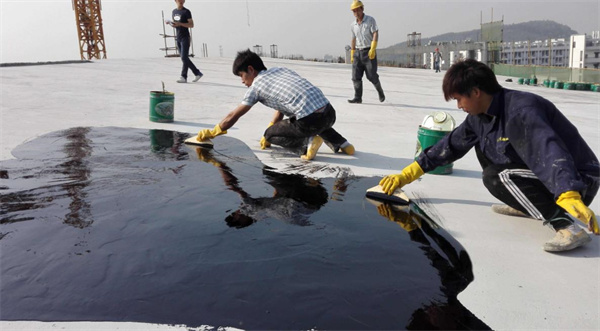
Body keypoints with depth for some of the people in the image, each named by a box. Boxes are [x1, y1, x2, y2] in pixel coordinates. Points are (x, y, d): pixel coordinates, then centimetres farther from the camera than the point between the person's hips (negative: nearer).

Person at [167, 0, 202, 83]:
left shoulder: (186, 12, -5)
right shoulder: (174, 11, 16)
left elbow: (191, 25, -10)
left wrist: (180, 24, -21)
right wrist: (170, 23, 1)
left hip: (185, 37, -7)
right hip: (178, 38, 7)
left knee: (184, 58, -11)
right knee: (184, 58, 7)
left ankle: (183, 77, -9)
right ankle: (198, 73, 15)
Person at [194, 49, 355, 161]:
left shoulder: (256, 86, 7)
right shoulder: (281, 70, 25)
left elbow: (233, 116, 15)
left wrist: (212, 132, 27)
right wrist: (272, 125, 42)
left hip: (309, 120, -7)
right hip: (330, 113, 7)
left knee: (271, 134, 16)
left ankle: (306, 143, -6)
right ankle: (340, 142, 20)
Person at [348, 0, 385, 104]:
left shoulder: (370, 20, -5)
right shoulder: (353, 25, 10)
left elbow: (376, 34, -13)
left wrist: (373, 49, -24)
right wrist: (352, 55, 17)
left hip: (369, 52, -5)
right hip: (358, 53, 5)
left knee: (372, 76, -5)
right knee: (356, 76, -6)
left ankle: (380, 91, 21)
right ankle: (358, 98, -2)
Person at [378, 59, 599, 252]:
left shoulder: (521, 111, -27)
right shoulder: (480, 117, 0)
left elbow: (550, 153, -41)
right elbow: (450, 146, 8)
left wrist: (569, 197, -57)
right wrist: (405, 176, 9)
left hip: (577, 182, -8)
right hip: (536, 172, 9)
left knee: (494, 176, -25)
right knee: (484, 145, 10)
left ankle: (568, 227, -27)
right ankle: (526, 204, 10)